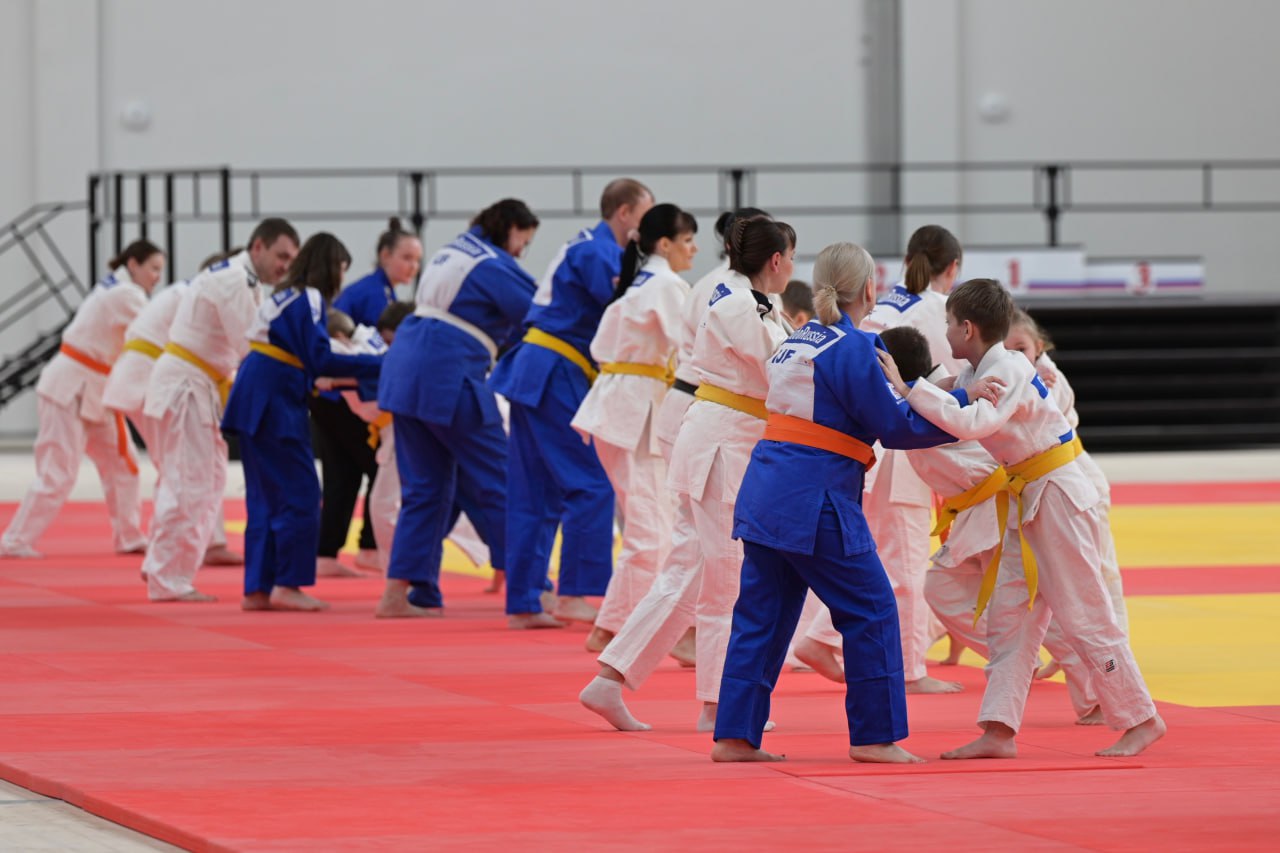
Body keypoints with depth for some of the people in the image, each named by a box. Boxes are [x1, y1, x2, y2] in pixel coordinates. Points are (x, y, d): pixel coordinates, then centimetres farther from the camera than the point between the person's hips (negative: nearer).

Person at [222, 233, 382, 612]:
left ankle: (258, 588, 11)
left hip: (254, 401, 9)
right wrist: (379, 364, -15)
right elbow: (321, 359, -17)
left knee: (266, 497, 11)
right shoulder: (309, 300, -9)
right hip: (276, 404, -9)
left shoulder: (284, 296, 19)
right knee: (300, 495, -6)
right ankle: (287, 584, -5)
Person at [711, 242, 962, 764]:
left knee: (761, 616, 11)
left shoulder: (795, 344, 15)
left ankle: (735, 736, 9)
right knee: (871, 610, 2)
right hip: (815, 501, -8)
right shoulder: (853, 349, -11)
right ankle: (874, 736, 5)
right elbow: (894, 427, -8)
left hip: (765, 494, 8)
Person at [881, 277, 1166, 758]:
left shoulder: (1008, 371, -21)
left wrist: (908, 388, -35)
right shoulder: (976, 373, 8)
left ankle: (1141, 721, 6)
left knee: (1084, 618, -4)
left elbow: (972, 423, -36)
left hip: (1058, 498, -9)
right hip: (1025, 504, 9)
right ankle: (999, 732, 4)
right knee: (1008, 617, 5)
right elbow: (948, 424, 11)